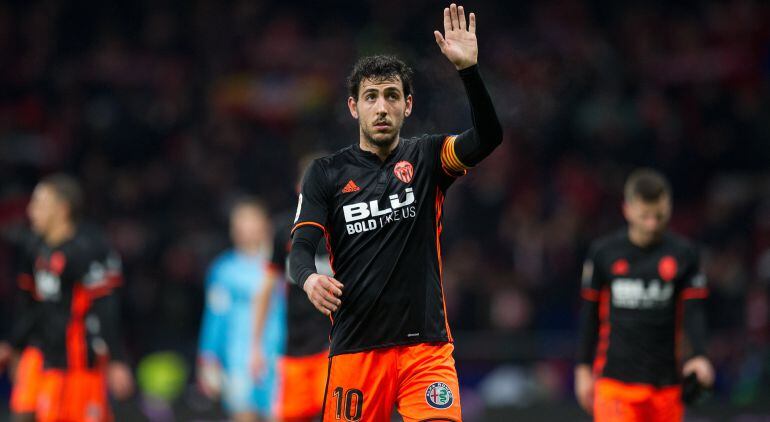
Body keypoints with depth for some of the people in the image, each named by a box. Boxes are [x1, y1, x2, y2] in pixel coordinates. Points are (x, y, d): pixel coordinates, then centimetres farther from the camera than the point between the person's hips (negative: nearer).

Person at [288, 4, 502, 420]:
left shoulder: (426, 158, 6)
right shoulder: (327, 173, 6)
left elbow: (488, 137, -12)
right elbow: (302, 246, -2)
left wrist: (468, 69, -27)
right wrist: (309, 277, -26)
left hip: (425, 343, 0)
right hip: (355, 347, 1)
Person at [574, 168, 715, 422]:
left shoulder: (683, 253, 3)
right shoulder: (604, 252, 2)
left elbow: (693, 310, -2)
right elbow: (589, 313, 8)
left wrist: (699, 356, -18)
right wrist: (583, 368, 7)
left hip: (666, 382, 2)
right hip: (615, 379, -2)